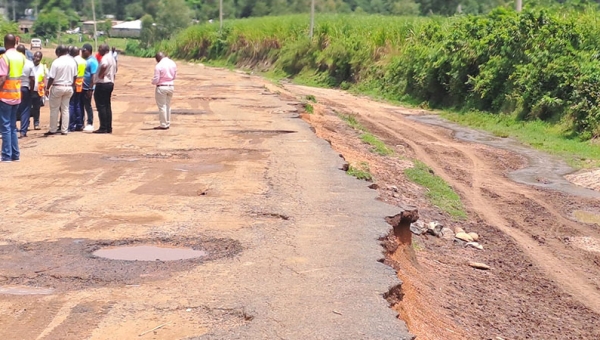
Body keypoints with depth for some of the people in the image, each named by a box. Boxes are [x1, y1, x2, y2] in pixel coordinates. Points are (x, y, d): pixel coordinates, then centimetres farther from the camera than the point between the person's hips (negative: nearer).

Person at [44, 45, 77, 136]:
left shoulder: (56, 62, -15)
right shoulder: (72, 62, 1)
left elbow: (51, 77, -14)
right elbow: (75, 76, 8)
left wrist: (47, 88, -2)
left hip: (57, 87, -5)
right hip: (69, 87, 5)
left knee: (54, 109, 5)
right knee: (65, 109, 10)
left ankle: (53, 130, 9)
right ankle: (64, 130, 10)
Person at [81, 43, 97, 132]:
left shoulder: (92, 61, -13)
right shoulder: (84, 60, 13)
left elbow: (93, 76, -18)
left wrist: (90, 89, -21)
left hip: (87, 88, -8)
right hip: (81, 87, 8)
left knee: (87, 106, -2)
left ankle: (90, 124, 6)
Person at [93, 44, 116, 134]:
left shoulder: (105, 58, -14)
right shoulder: (112, 58, 17)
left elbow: (104, 66, -37)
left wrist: (100, 74, -23)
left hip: (102, 83, -10)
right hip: (110, 83, 10)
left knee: (101, 106, -6)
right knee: (107, 106, 12)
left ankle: (103, 128, -7)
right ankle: (109, 128, 12)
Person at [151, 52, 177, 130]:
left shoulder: (158, 66, -17)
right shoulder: (172, 63, 3)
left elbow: (156, 80, -15)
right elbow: (175, 76, 11)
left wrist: (153, 82, 6)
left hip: (161, 87, -6)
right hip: (171, 86, 7)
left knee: (162, 106, 2)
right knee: (168, 105, 17)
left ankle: (163, 125, 4)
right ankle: (168, 123, 21)